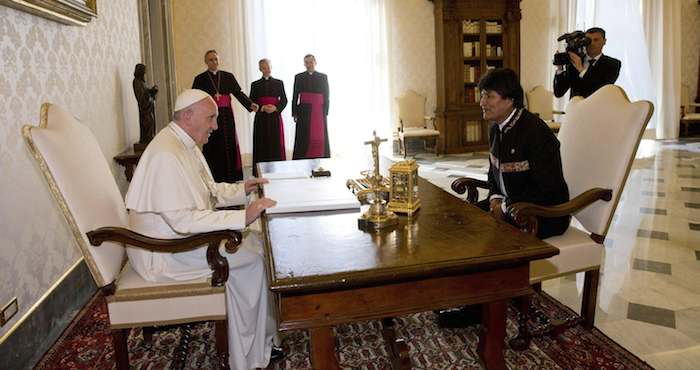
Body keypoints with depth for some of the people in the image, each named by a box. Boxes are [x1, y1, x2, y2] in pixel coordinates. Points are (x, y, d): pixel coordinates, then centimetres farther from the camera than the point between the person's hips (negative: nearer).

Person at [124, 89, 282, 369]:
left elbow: (209, 191, 18)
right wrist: (242, 217, -33)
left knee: (254, 242, 3)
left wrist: (241, 190, 2)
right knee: (250, 258, -11)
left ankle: (259, 340, 11)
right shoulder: (166, 154, -26)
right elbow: (182, 219, -32)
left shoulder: (186, 144, 8)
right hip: (164, 252, -10)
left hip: (183, 234, 10)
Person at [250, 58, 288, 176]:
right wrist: (262, 108, -14)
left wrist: (275, 108, -12)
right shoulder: (255, 85, 8)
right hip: (261, 119, 0)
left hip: (275, 118, 0)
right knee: (262, 144, -2)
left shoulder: (279, 83, 8)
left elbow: (284, 100, 5)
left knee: (276, 143, 0)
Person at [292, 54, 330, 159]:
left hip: (319, 112, 0)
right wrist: (294, 113, 0)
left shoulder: (323, 77, 9)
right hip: (304, 112, 0)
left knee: (320, 138, -2)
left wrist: (325, 112, -1)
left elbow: (326, 96, 6)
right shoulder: (299, 77, 10)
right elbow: (295, 96, 7)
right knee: (303, 139, -3)